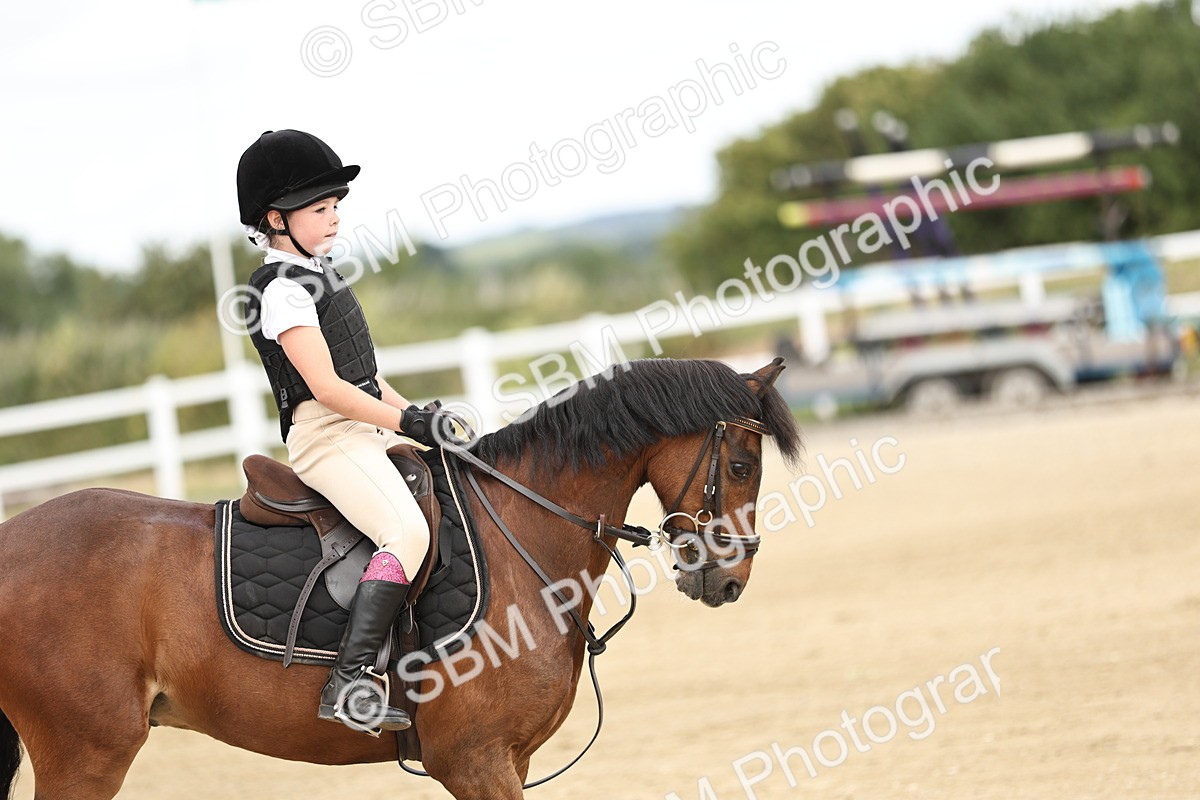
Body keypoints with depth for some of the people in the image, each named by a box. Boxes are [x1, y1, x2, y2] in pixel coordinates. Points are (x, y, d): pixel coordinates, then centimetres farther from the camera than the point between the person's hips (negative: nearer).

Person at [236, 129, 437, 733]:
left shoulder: (318, 274, 17)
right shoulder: (282, 289, -12)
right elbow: (326, 386, -19)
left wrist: (417, 415, 12)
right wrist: (405, 420, -21)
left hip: (368, 428, 10)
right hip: (326, 438, -10)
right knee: (408, 533, -29)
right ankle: (348, 683, -33)